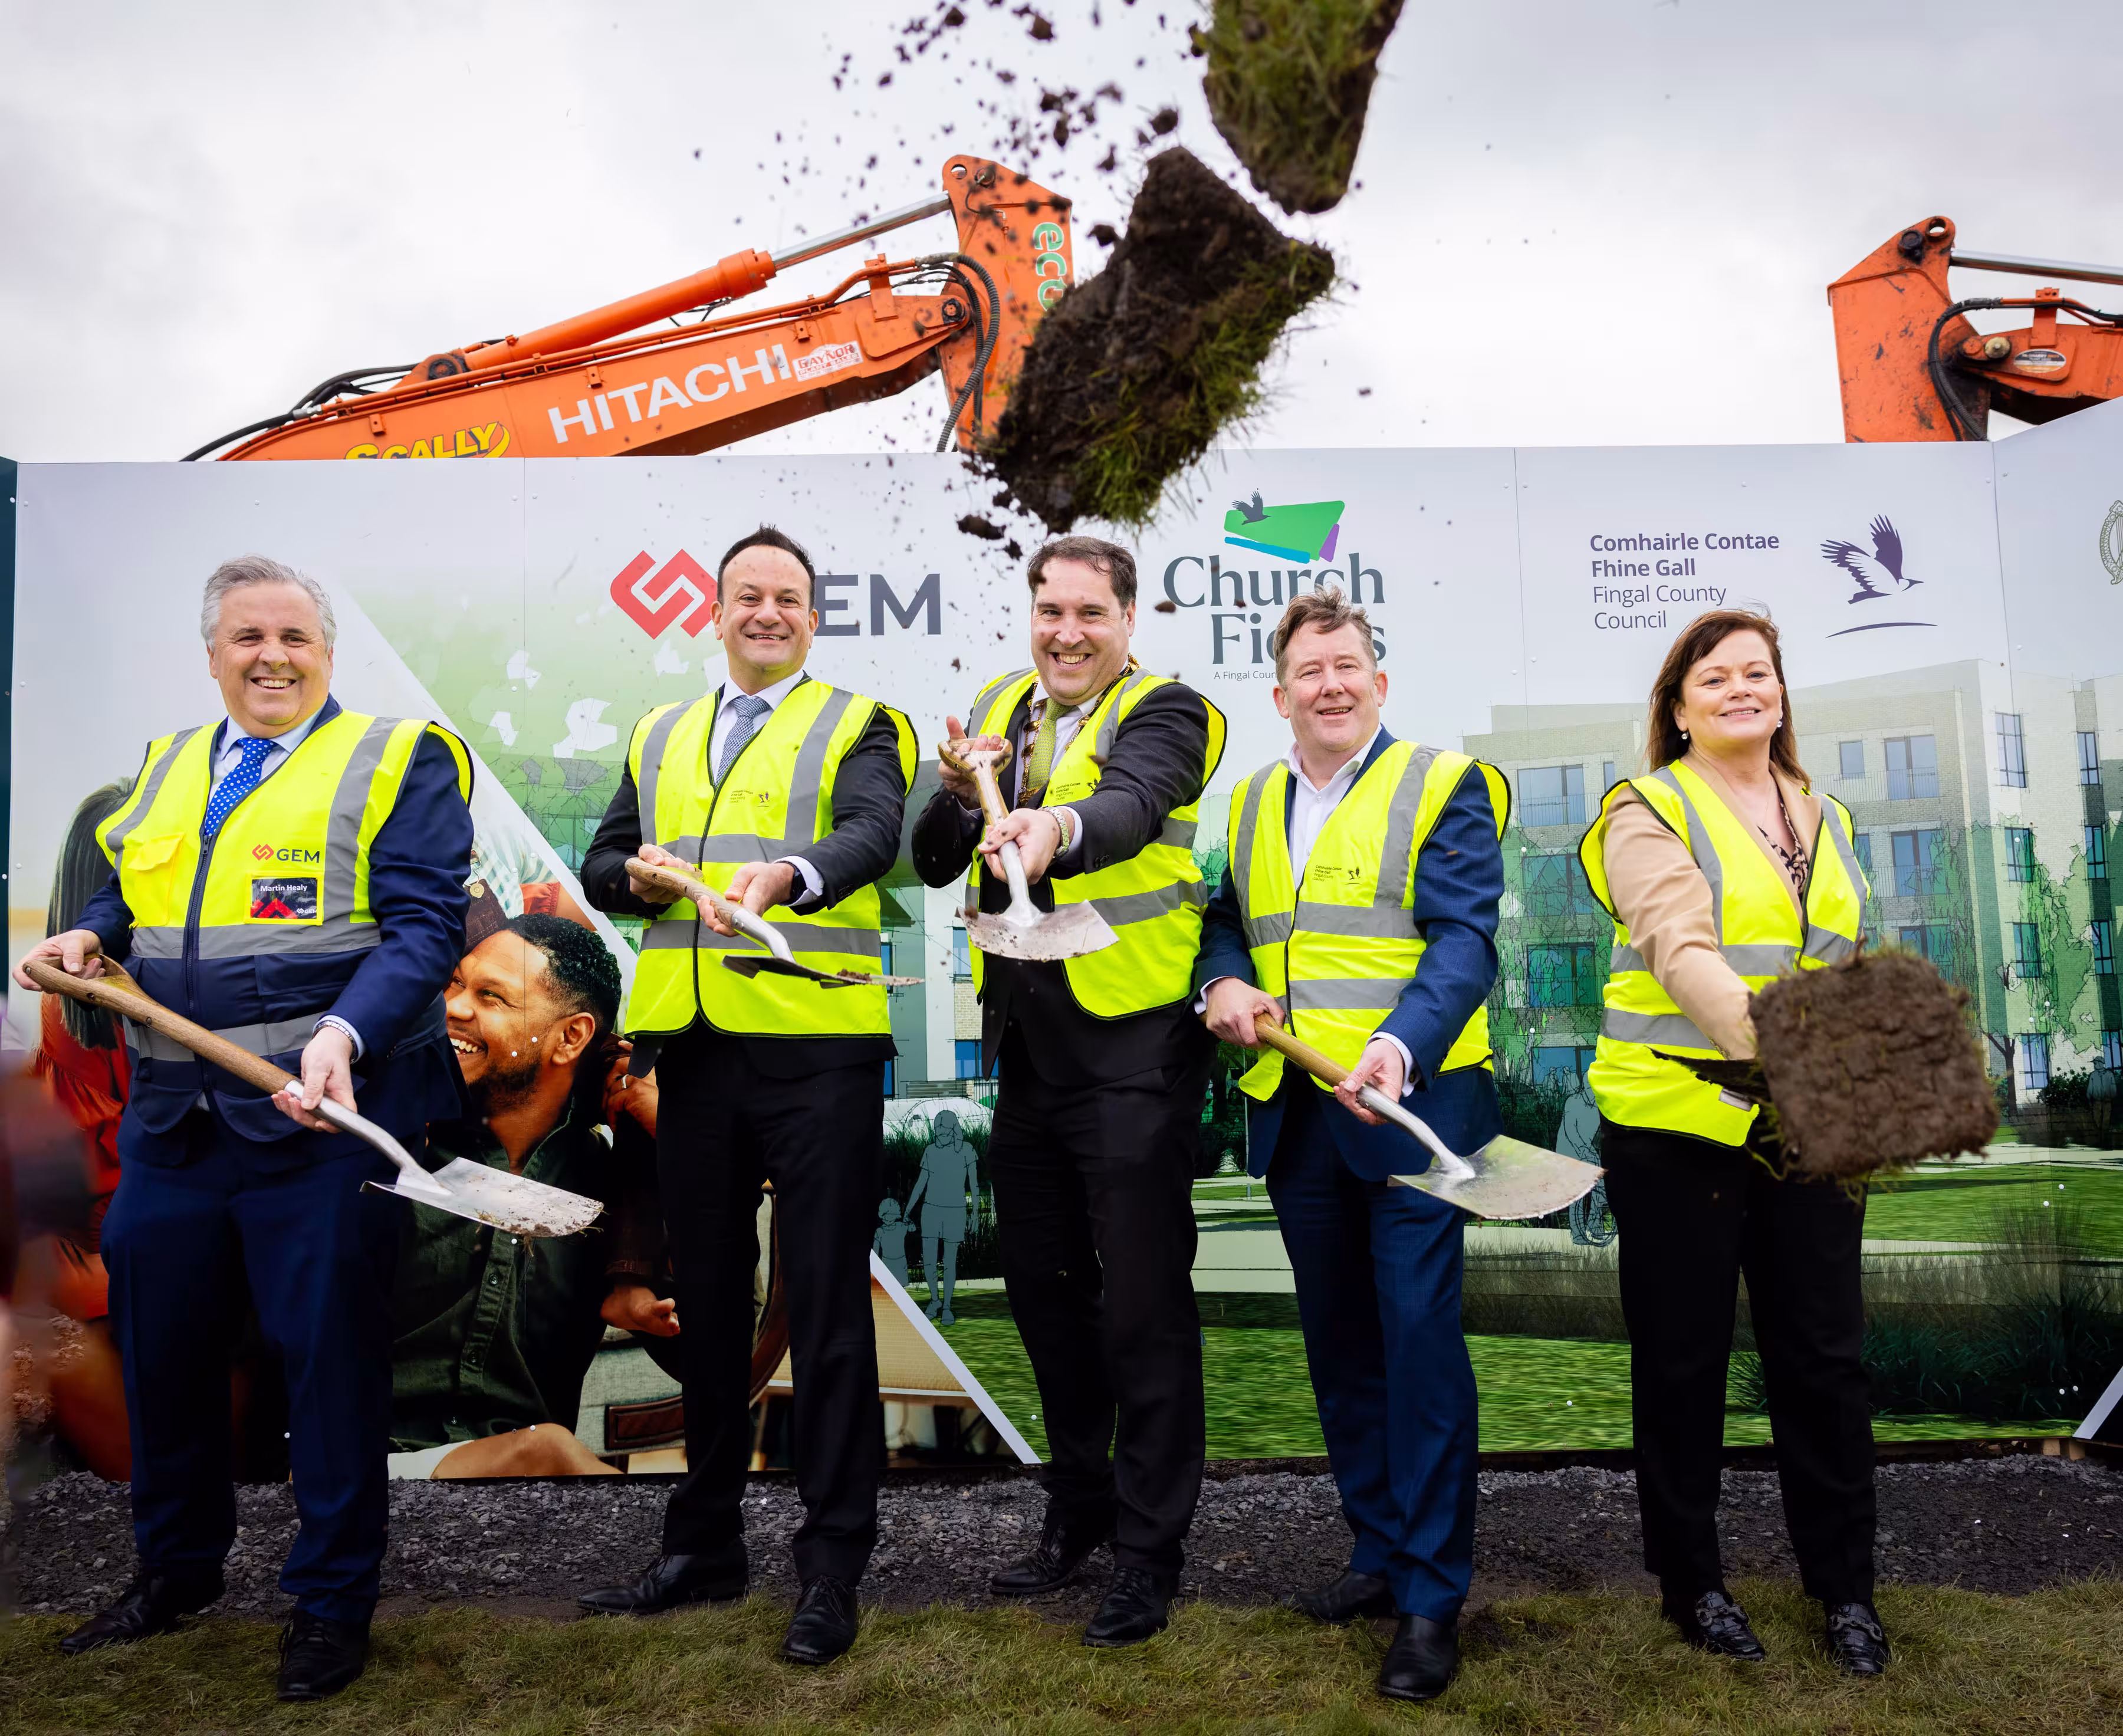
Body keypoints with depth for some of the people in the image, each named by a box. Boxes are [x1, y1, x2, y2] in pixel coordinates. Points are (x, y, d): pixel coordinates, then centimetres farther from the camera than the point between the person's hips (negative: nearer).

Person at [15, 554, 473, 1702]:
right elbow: (126, 890, 27)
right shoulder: (168, 766, 15)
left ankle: (332, 1601, 21)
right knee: (159, 1345, 17)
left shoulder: (398, 762, -4)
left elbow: (424, 927, -13)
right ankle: (176, 1568, 39)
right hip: (171, 1119, 6)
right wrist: (89, 936, 4)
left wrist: (345, 1034, -28)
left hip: (320, 1118, -6)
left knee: (328, 1353, 3)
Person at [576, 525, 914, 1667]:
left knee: (827, 1308, -1)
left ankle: (833, 1566, 11)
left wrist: (788, 875, -37)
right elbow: (600, 864, 18)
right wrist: (643, 876, -5)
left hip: (819, 1050, -5)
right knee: (708, 1301, 14)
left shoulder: (857, 727, 3)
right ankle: (705, 1542, 30)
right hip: (694, 1051, 5)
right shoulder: (661, 738, 19)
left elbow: (872, 834, -17)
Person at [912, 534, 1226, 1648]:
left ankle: (1149, 1548, 18)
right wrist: (960, 794, -16)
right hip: (1026, 1049, 7)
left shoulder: (1163, 713, -7)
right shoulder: (999, 710, 11)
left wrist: (1059, 826, -51)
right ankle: (1078, 1508, 36)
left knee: (1143, 1302, 1)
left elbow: (1130, 805, -30)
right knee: (1044, 1286, 17)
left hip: (1131, 1051, -6)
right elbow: (934, 863, 5)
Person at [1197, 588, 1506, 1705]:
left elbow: (1463, 938, -12)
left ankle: (1432, 1597, 9)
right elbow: (1226, 921, 21)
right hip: (1293, 1115, 6)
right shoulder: (1252, 803, 15)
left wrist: (1400, 1044, -29)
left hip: (1411, 1105, -6)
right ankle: (1379, 1553, 30)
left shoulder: (1443, 785, -2)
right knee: (1338, 1345, 14)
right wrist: (1225, 981, -2)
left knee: (1420, 1338, -5)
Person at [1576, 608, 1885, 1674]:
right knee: (1684, 1361, 8)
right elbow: (1682, 948, -22)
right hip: (1679, 1122, -5)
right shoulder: (1650, 813, -6)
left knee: (1824, 1354, 10)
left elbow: (1842, 968, 20)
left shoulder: (1823, 818, 14)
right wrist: (1765, 1043, -37)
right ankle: (1689, 1579, 25)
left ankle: (1844, 1585, 27)